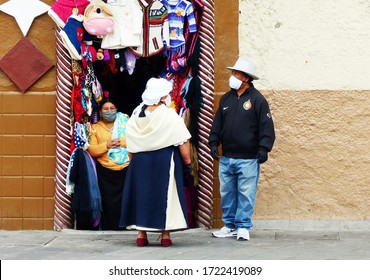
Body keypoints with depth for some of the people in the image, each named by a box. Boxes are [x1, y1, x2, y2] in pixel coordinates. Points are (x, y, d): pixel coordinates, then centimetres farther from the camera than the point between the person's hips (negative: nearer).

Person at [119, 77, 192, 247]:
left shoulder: (136, 115, 3)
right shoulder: (169, 115, -10)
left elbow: (131, 146, 7)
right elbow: (183, 142, -11)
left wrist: (134, 162, 17)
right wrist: (187, 162, -3)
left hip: (140, 163, 4)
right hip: (166, 162, -4)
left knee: (141, 195, 10)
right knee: (166, 196, 3)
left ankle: (141, 235, 10)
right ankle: (165, 235, 3)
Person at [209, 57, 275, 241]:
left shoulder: (257, 99, -5)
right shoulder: (226, 98, 12)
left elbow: (266, 126, -7)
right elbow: (217, 124, 17)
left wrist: (264, 148, -15)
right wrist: (214, 142, 6)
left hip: (248, 159, -6)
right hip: (226, 158, 6)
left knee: (246, 194, -2)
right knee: (227, 193, 9)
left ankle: (243, 227, 5)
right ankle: (230, 226, 18)